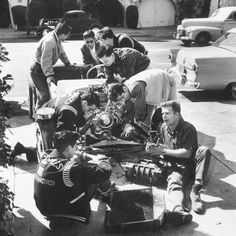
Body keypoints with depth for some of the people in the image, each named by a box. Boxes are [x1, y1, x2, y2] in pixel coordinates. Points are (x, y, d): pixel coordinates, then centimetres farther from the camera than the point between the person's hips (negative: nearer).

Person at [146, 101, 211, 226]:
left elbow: (187, 153, -17)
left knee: (204, 150, -32)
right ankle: (177, 210, -65)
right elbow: (163, 146, 22)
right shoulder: (163, 127, 8)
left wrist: (164, 151, -16)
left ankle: (195, 190, -34)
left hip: (191, 163, -2)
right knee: (174, 182, -32)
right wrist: (155, 149, -2)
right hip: (176, 166, 2)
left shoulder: (188, 128, -11)